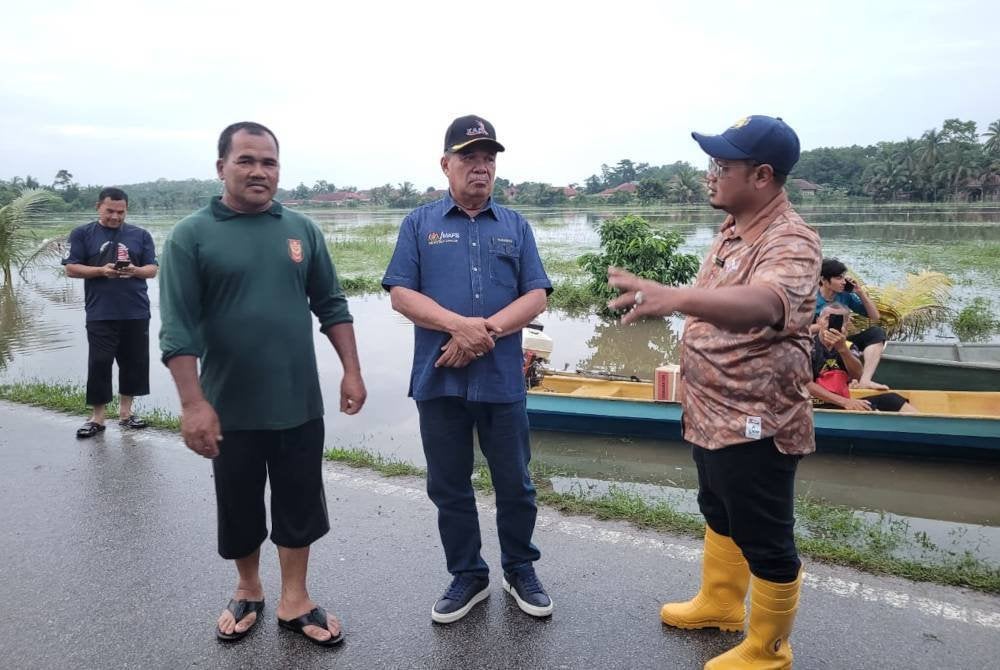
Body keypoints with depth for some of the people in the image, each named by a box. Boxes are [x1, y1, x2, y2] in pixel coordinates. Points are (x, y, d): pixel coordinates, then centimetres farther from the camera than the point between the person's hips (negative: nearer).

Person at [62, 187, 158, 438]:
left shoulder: (140, 235, 9)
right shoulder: (82, 234, 5)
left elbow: (152, 269, 6)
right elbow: (71, 268, 0)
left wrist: (135, 271, -16)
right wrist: (101, 271, -16)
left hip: (136, 312, 2)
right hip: (100, 314, -2)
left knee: (134, 362, 6)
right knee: (99, 364, -2)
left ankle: (125, 412, 19)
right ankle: (97, 418, 8)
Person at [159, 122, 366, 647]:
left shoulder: (302, 230, 4)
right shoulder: (191, 236, -6)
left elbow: (331, 306, 8)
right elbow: (178, 328, -11)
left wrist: (351, 370, 1)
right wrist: (193, 403, -18)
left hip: (300, 405, 2)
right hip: (231, 408, -2)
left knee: (299, 506, 11)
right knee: (239, 509, 15)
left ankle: (294, 601, 29)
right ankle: (247, 592, 38)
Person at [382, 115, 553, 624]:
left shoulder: (515, 226, 8)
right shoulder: (419, 224, 5)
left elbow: (536, 296, 0)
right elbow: (401, 294, -4)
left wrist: (485, 331, -15)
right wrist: (460, 324, -18)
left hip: (502, 380, 1)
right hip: (439, 379, 0)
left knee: (514, 483, 11)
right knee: (449, 486, 11)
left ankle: (520, 571, 32)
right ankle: (467, 576, 30)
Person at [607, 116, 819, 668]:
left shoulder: (790, 242, -25)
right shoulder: (733, 229, 5)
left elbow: (763, 304, -48)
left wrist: (674, 297, -63)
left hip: (754, 422, -9)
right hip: (712, 412, 10)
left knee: (764, 540, 8)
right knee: (717, 514, 25)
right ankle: (719, 602, 47)